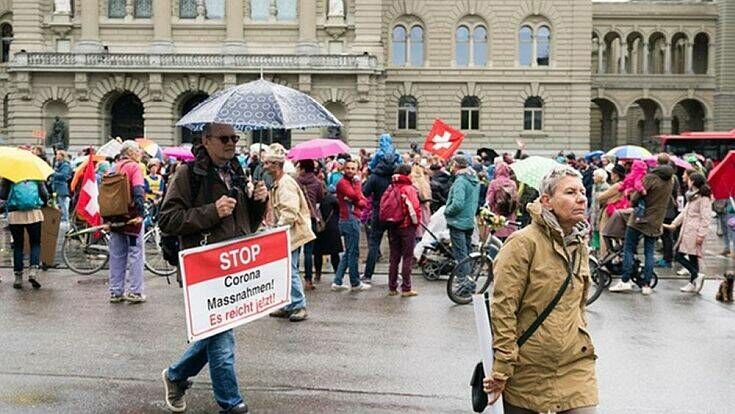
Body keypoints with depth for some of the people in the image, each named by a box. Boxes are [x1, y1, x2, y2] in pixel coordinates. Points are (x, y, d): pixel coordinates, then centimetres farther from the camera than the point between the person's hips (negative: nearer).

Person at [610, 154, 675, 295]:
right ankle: (647, 285, 5)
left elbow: (635, 198, -16)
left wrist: (631, 195, 5)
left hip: (640, 219, -5)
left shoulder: (650, 177, -14)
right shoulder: (671, 181, 7)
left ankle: (625, 281, -2)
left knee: (628, 249, 2)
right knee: (649, 252, 8)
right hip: (655, 222, 5)